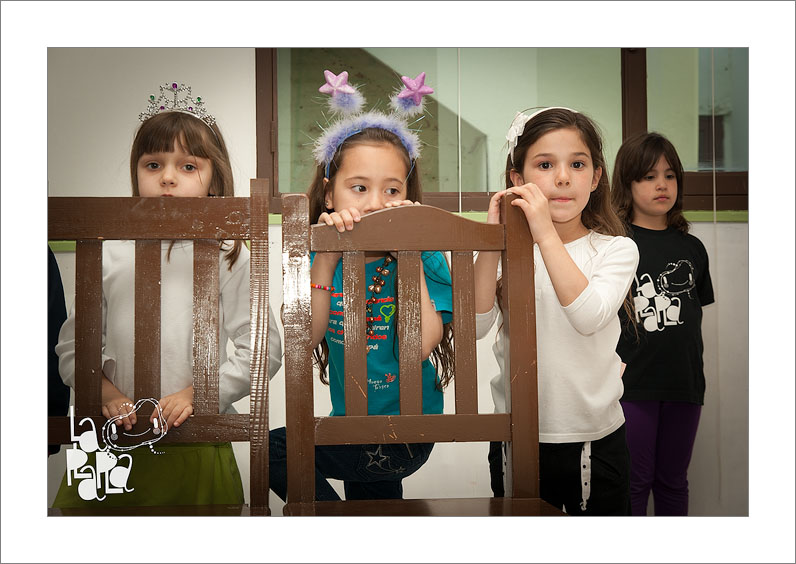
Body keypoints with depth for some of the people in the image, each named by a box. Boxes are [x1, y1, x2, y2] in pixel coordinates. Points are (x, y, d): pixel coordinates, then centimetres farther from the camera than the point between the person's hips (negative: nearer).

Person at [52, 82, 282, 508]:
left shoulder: (227, 257, -2)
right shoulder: (110, 254, 4)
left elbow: (263, 349, -5)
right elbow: (72, 345, 7)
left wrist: (200, 393, -13)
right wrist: (105, 392, -9)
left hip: (196, 446, -1)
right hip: (117, 440, 2)